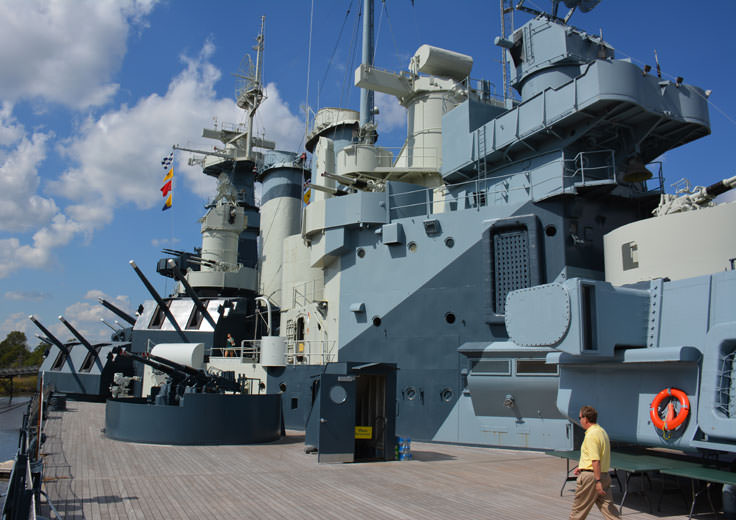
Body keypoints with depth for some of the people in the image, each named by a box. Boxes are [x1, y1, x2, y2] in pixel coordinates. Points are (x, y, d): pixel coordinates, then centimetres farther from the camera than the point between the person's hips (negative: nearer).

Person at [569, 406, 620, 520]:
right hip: (604, 475, 9)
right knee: (607, 507, 7)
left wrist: (597, 481, -23)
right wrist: (582, 467, 24)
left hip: (591, 476, -9)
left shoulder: (591, 435, -19)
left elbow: (596, 461, -24)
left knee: (579, 507, 7)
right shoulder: (601, 431, 12)